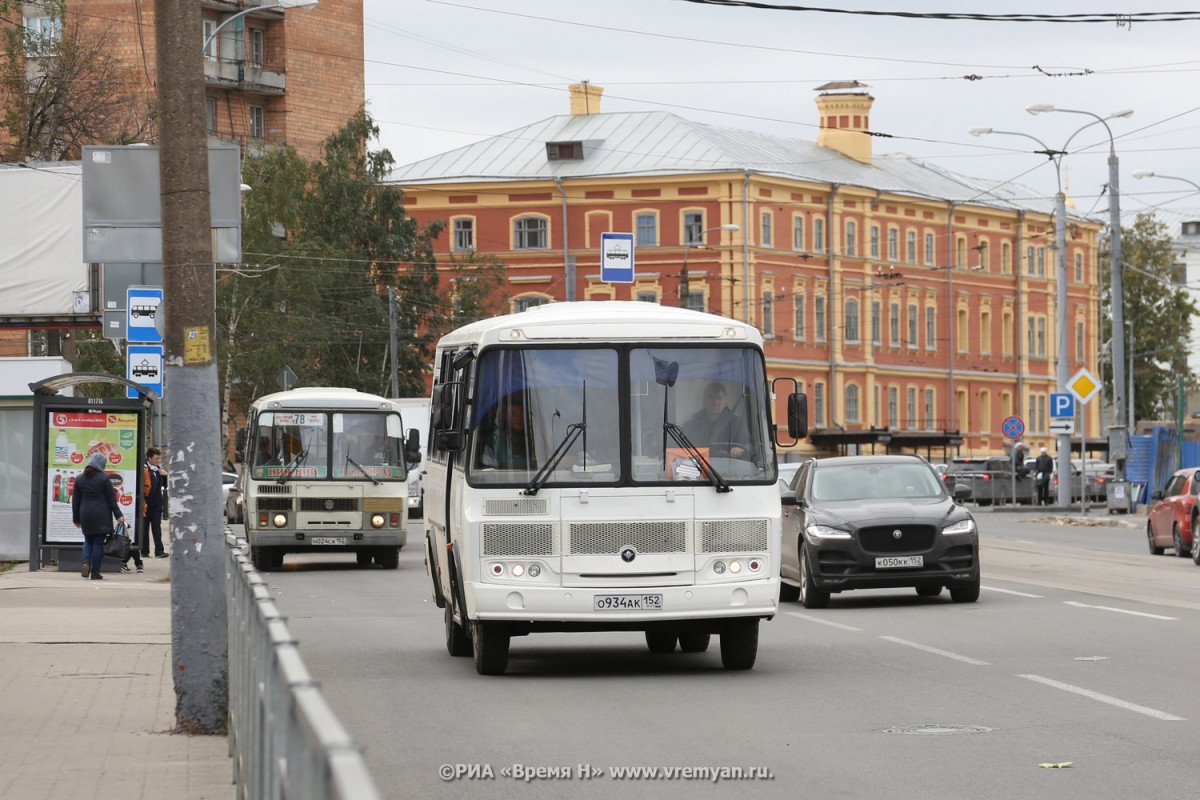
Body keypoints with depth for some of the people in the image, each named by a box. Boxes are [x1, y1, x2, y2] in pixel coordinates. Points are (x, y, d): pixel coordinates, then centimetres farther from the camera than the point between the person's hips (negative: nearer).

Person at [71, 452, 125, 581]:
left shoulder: (79, 479, 6)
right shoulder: (104, 478, -6)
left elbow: (75, 501, 11)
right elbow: (111, 498, -5)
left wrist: (76, 519, 19)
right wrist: (118, 515, 0)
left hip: (86, 515, 3)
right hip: (101, 516, -3)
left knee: (88, 540, 17)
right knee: (98, 542, 2)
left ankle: (86, 563, -8)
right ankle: (95, 572, 2)